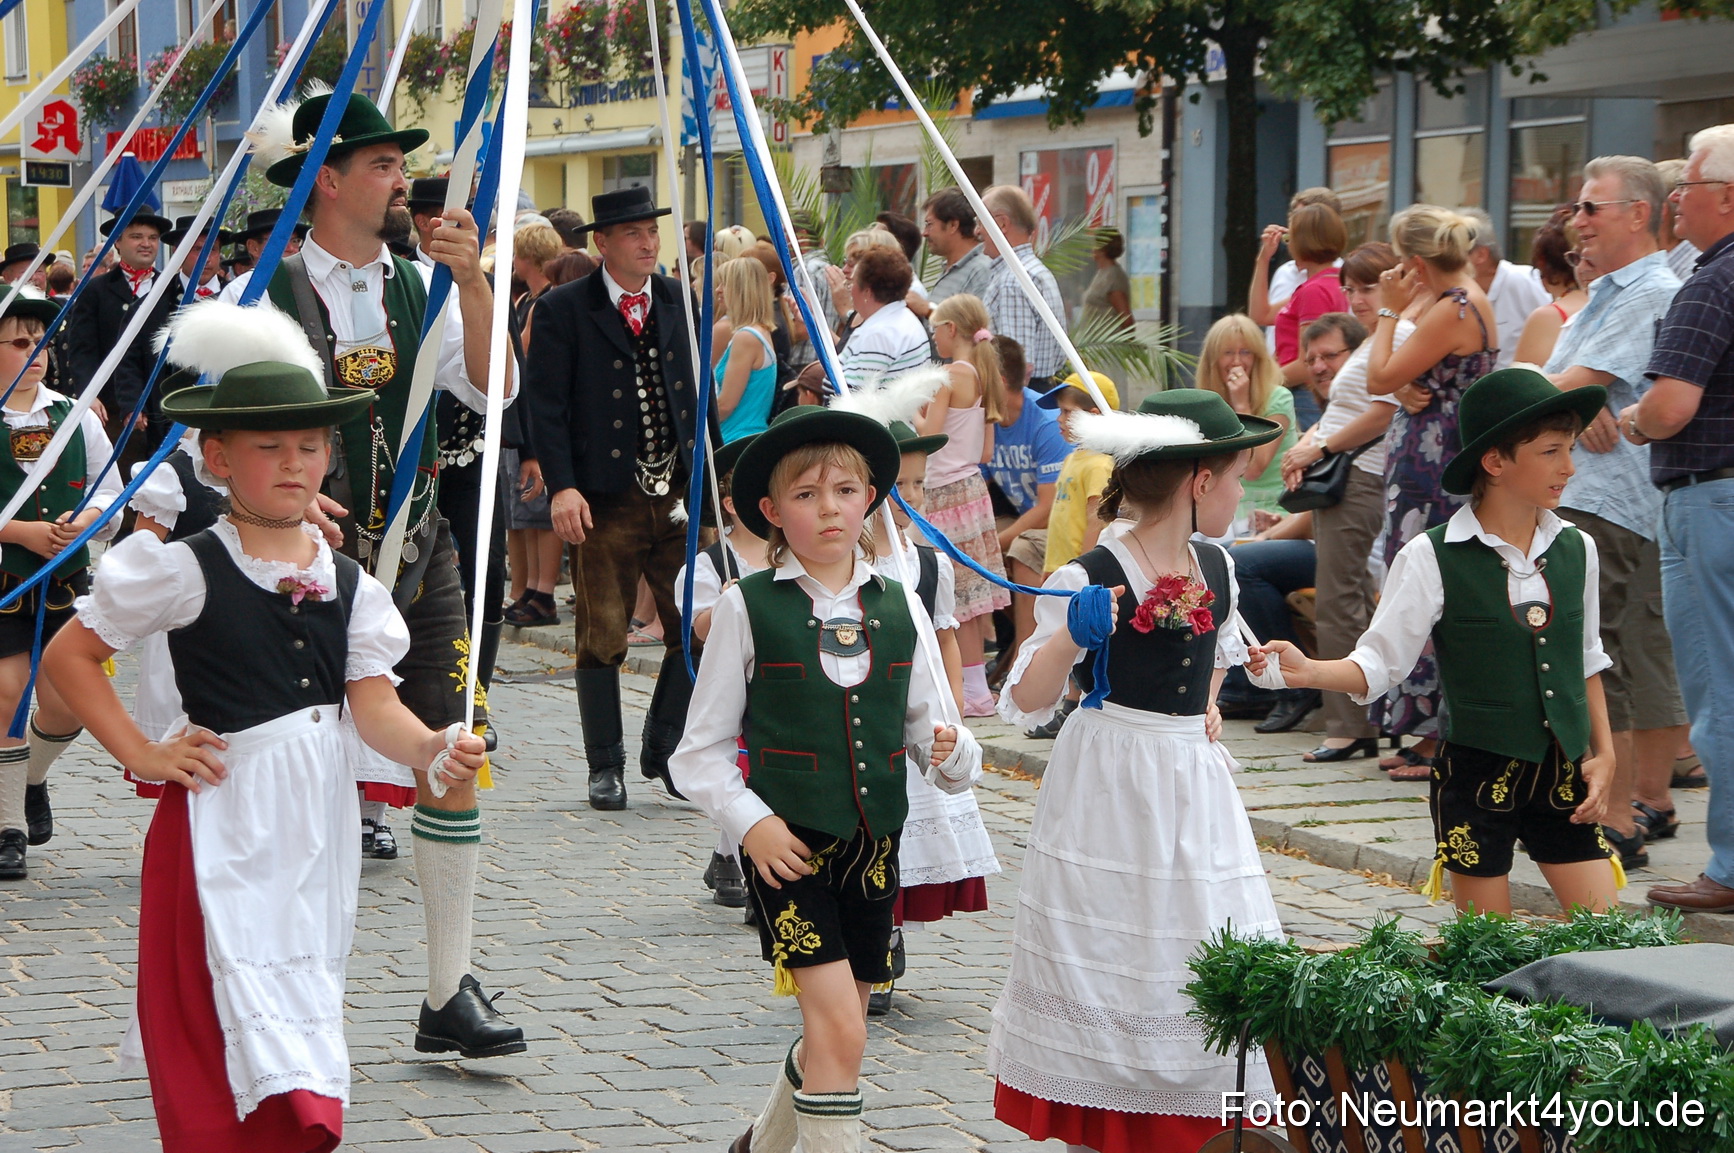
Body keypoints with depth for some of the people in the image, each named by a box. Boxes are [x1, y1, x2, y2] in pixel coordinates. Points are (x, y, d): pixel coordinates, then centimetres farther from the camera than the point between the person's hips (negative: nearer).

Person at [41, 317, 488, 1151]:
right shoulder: (188, 572, -8)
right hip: (227, 825, -5)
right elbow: (66, 656, -4)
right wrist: (140, 755, -9)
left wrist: (431, 750, -25)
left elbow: (373, 705, -5)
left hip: (318, 823, 5)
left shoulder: (347, 583, 5)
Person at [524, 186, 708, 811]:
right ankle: (606, 766, 13)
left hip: (680, 496, 4)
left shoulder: (680, 300, 11)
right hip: (603, 501, -4)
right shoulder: (563, 309, -3)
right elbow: (545, 404, -7)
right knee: (601, 637, 2)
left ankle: (668, 751, 16)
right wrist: (562, 487, -17)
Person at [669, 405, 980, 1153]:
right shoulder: (746, 608, -4)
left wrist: (953, 752, -13)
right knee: (840, 1029, -17)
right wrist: (751, 821, -14)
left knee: (834, 1032, 15)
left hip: (875, 845, 4)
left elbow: (926, 727, 10)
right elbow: (700, 752, 0)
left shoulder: (899, 609, 6)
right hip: (787, 845, -4)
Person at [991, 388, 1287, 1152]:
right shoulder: (1091, 578, -12)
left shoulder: (1216, 569, 7)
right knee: (1110, 962, -1)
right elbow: (1023, 703, -14)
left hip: (1193, 782, 6)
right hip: (1109, 786, -6)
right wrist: (1070, 636, -30)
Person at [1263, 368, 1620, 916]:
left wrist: (1604, 752, 11)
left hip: (1563, 778, 4)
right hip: (1478, 780, -4)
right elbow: (1380, 662, -8)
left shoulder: (1576, 549, 4)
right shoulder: (1433, 558, -10)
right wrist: (1310, 672, -25)